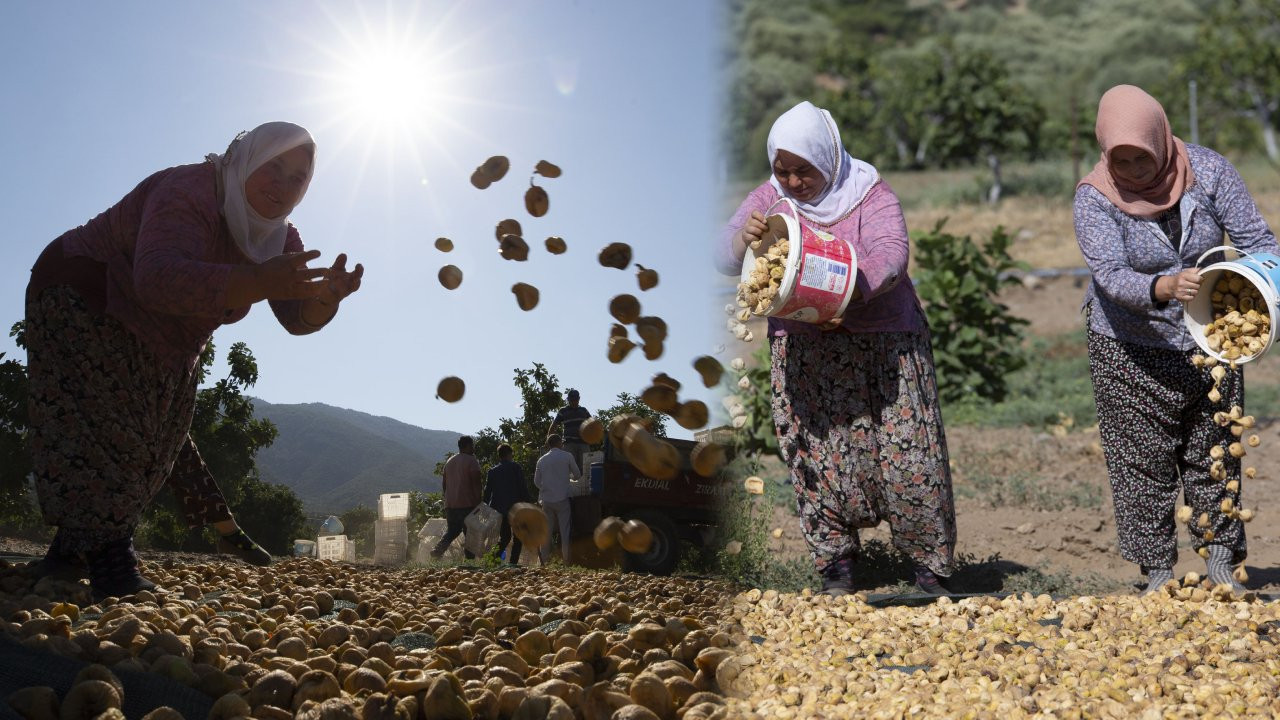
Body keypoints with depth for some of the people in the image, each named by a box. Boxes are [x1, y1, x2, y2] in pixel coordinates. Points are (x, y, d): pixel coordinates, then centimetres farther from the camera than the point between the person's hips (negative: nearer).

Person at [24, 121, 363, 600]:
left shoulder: (277, 237, -6)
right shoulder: (188, 196, -32)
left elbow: (297, 316, -14)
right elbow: (159, 279, -50)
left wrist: (325, 297, -39)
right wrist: (257, 282, -62)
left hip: (155, 348, 9)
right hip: (83, 305, -9)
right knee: (101, 433, -22)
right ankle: (109, 559, -27)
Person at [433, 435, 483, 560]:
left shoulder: (449, 461, 15)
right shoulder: (472, 461, -7)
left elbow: (444, 483, 19)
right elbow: (476, 484, -13)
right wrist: (478, 502, -10)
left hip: (450, 504, 6)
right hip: (467, 504, -6)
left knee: (452, 530, 15)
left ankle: (438, 549, -5)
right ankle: (469, 556, -3)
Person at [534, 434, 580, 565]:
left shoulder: (542, 460, 7)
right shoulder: (567, 457, -2)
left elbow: (536, 482, 10)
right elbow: (577, 475, 7)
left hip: (546, 499, 3)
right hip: (562, 499, -3)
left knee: (546, 531, 7)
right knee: (565, 531, 0)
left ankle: (545, 561, 8)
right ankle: (567, 561, -1)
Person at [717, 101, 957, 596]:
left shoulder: (871, 196, -4)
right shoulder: (767, 201, 5)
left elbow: (890, 255, -19)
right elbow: (725, 259, -2)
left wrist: (848, 293, -38)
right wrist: (745, 237, -26)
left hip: (883, 346, -2)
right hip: (803, 354, 2)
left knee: (907, 452, -4)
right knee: (819, 457, 0)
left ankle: (929, 564, 11)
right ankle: (836, 562, 15)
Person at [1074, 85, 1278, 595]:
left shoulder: (1207, 171, -12)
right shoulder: (1094, 198, -18)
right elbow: (1110, 275, -28)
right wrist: (1164, 288, -48)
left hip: (1209, 343, 2)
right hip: (1131, 351, -2)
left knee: (1215, 454, 8)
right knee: (1143, 463, 3)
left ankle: (1221, 563, 19)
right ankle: (1158, 573, 15)